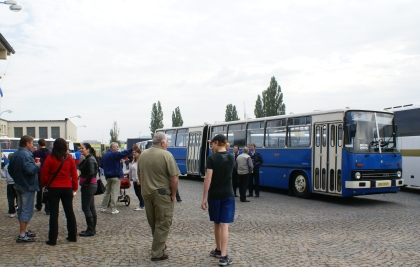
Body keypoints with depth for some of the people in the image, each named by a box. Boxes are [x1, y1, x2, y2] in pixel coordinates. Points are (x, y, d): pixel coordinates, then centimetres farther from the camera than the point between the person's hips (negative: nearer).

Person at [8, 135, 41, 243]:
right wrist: (37, 165, -13)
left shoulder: (15, 154, 8)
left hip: (18, 185, 10)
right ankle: (22, 235, -3)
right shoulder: (26, 155, -21)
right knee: (27, 210, -4)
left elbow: (10, 169, 16)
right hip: (28, 186, -10)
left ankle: (24, 230, 29)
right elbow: (30, 169, -32)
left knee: (21, 209, 18)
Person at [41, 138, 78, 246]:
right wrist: (74, 188, 10)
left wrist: (43, 185, 12)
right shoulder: (69, 159, -1)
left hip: (53, 188, -2)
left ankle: (52, 239, 4)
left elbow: (44, 175, -5)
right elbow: (74, 175, 1)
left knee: (54, 214, 3)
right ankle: (73, 236, 19)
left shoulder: (50, 158, -7)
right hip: (67, 188, 2)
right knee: (69, 212, 11)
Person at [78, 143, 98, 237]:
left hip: (89, 186, -10)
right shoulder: (88, 159, 14)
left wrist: (84, 183, -16)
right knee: (91, 208, 13)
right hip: (91, 186, 10)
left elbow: (91, 173, -24)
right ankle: (93, 229, 20)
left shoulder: (90, 160, -17)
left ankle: (90, 230, 0)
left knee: (86, 208, -5)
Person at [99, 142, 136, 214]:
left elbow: (101, 165, 17)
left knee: (107, 192, 17)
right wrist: (131, 149, -40)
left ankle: (103, 207, 22)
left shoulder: (104, 155, 11)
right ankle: (113, 209, -3)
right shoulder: (114, 154, -14)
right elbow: (123, 154, -30)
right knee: (114, 193, -4)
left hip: (108, 176, 8)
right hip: (115, 176, -8)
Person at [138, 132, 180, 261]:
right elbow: (174, 178, -17)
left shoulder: (143, 154, 5)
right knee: (162, 224, 5)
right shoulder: (166, 155, -14)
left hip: (146, 193, 6)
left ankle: (159, 244, 37)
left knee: (153, 222, 20)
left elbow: (140, 175, 14)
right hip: (162, 194, -6)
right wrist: (173, 194, -7)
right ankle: (157, 253, 8)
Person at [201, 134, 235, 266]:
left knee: (217, 224, 15)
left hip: (214, 195, -1)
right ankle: (223, 256, -6)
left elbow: (208, 178, -15)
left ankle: (218, 250, 31)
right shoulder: (231, 157, 2)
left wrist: (204, 198, -11)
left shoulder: (211, 158, -11)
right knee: (224, 225, -2)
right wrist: (216, 148, 22)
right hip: (228, 195, 2)